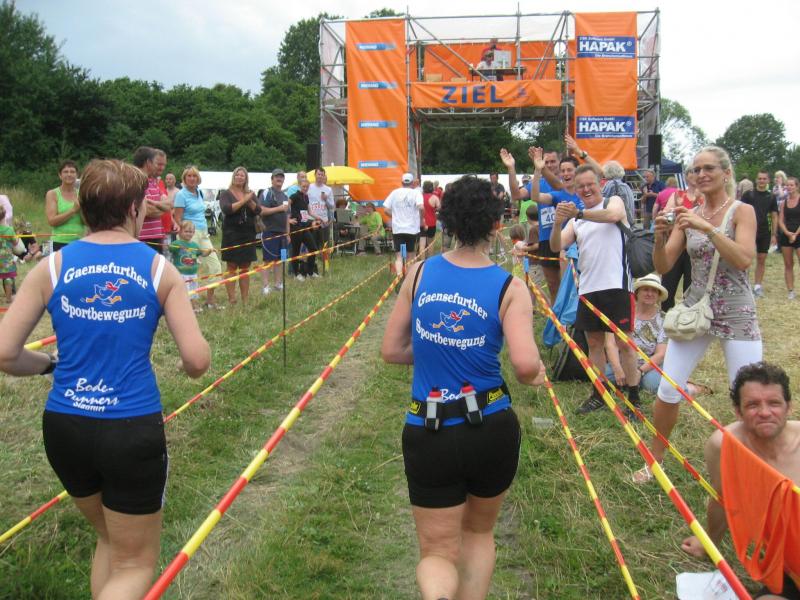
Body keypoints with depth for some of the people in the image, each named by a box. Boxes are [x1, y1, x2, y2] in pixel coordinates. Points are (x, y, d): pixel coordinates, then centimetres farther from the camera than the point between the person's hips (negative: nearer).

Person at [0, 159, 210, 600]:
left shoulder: (53, 266, 0)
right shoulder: (159, 269, -4)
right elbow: (197, 362, -7)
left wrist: (50, 364, 16)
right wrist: (188, 365, 16)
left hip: (64, 427, 4)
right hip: (132, 430, -3)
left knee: (109, 539, 29)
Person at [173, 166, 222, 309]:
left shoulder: (199, 192, 12)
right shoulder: (181, 195, -9)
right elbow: (178, 220, -11)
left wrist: (206, 232, 17)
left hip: (203, 233, 8)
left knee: (214, 264, 5)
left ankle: (210, 300, 14)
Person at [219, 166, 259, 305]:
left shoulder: (250, 194, 13)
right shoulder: (225, 194, 2)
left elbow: (257, 211, 2)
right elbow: (226, 209, -15)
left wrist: (250, 201, -16)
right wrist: (243, 201, -16)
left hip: (248, 234, 4)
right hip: (232, 235, -4)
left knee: (245, 268, 6)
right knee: (232, 268, -4)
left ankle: (245, 301, 9)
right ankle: (231, 300, -2)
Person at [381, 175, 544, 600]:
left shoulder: (420, 273, -2)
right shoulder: (509, 288, -9)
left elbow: (391, 351, 3)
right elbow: (525, 364, -23)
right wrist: (532, 375, -1)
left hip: (428, 435, 1)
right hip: (491, 430, 0)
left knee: (438, 553, 12)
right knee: (479, 533, 28)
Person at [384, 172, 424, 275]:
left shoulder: (395, 192, 3)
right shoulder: (416, 192, -4)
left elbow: (386, 210, 0)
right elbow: (421, 207, -20)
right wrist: (421, 218, -3)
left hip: (397, 229, 1)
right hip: (412, 228, -1)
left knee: (398, 256, 1)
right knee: (411, 255, 15)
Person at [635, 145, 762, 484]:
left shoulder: (742, 211, -5)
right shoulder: (687, 216, 5)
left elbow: (744, 259, -20)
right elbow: (663, 267, 1)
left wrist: (708, 228, -28)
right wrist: (660, 237, -18)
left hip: (737, 314, -3)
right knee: (667, 391, 2)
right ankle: (655, 460, 21)